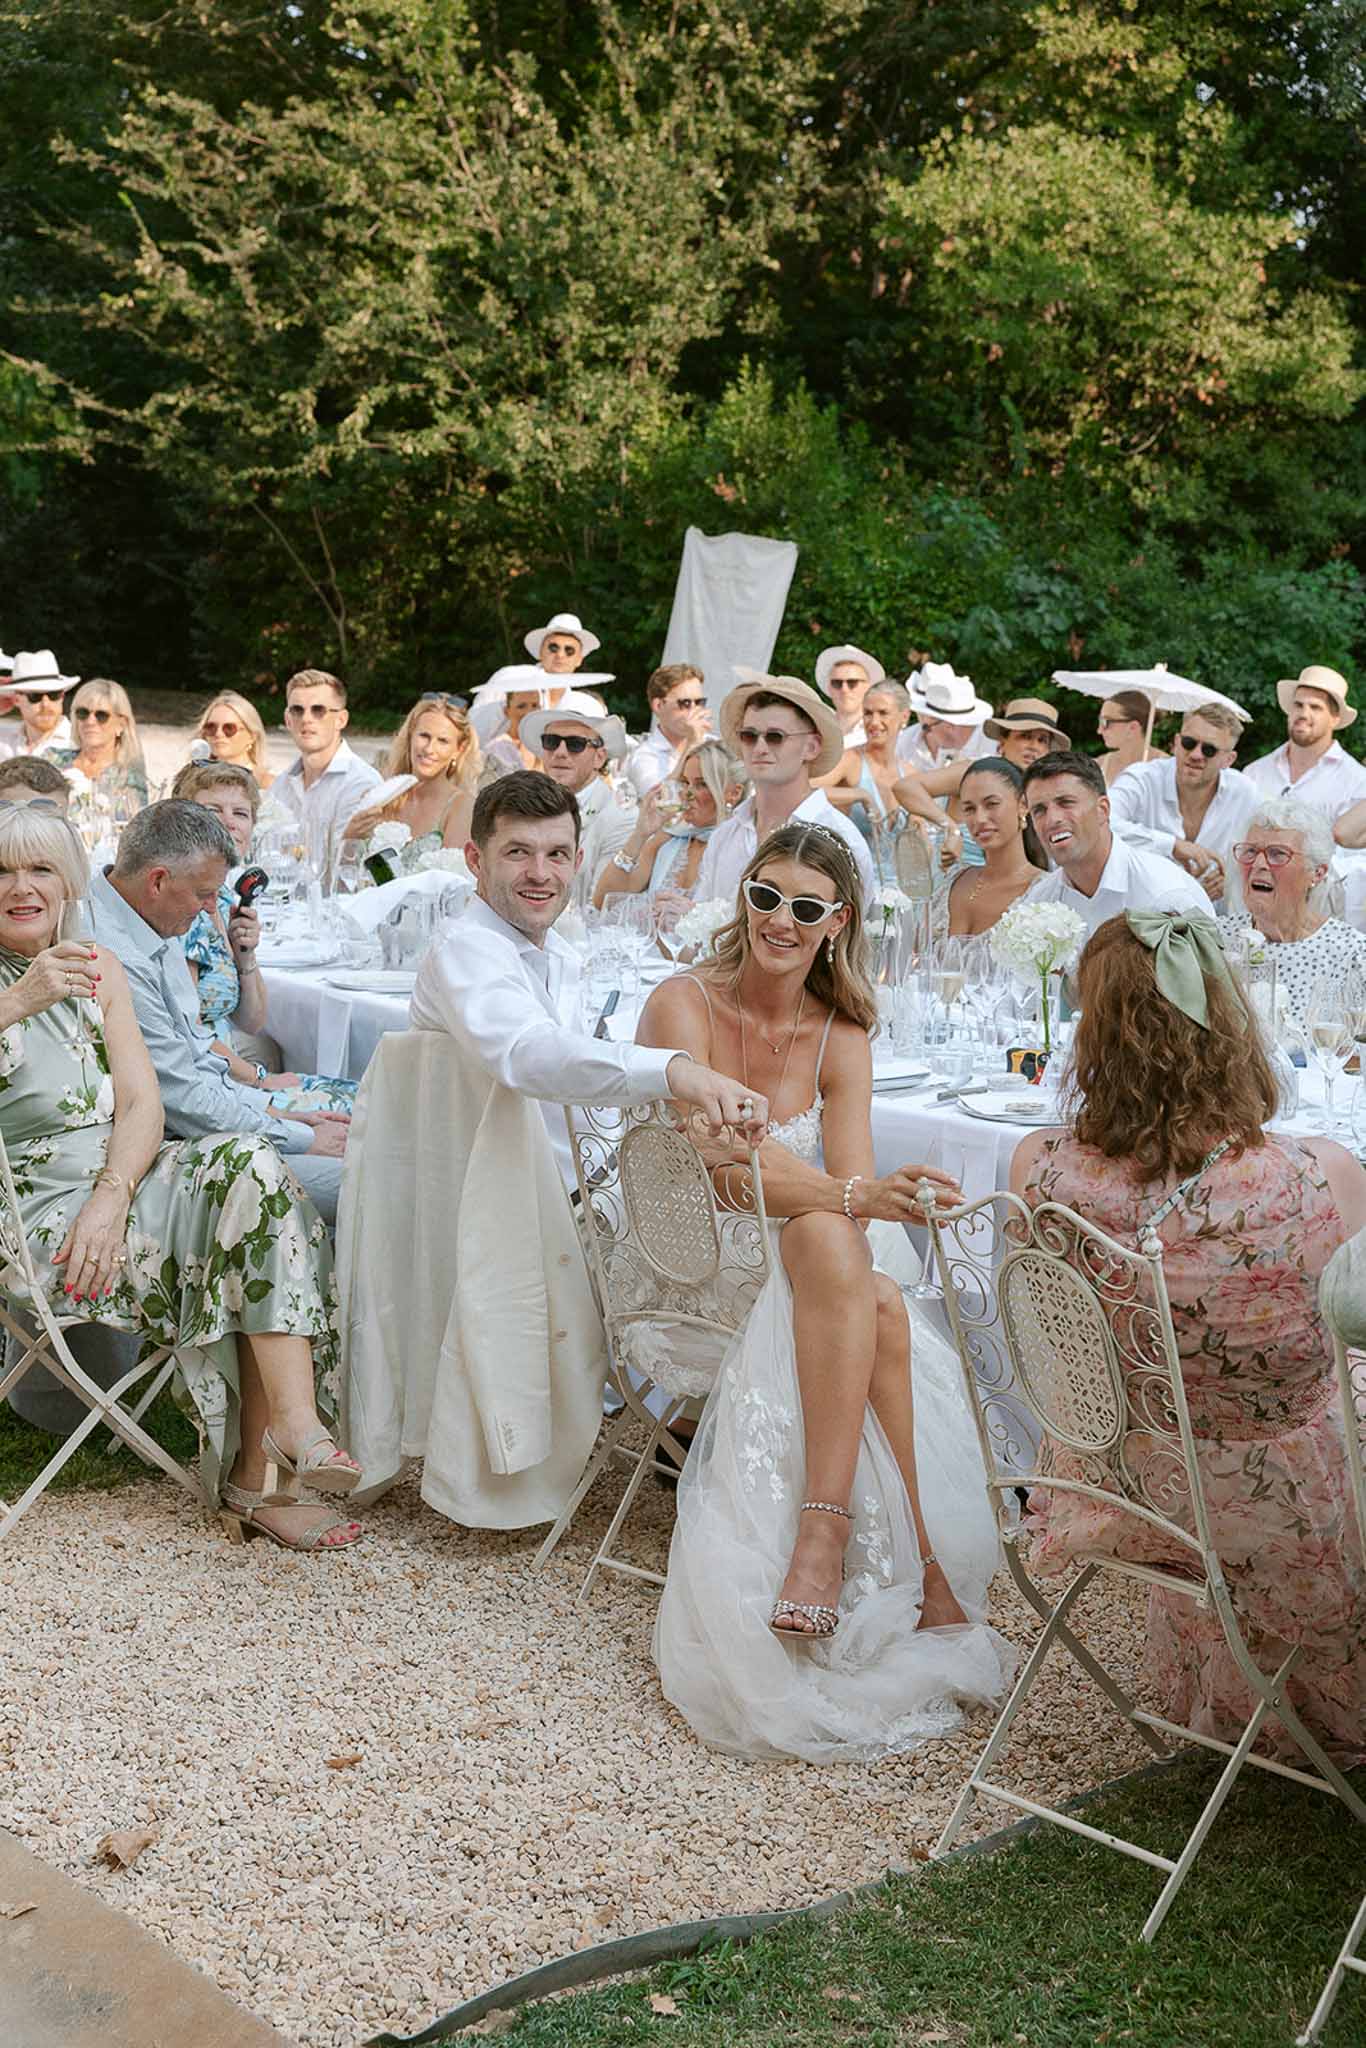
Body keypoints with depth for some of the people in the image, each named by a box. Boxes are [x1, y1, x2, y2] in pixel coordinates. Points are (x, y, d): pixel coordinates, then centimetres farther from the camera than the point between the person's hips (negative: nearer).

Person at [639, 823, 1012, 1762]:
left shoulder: (842, 1040, 4)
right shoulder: (684, 1006, -9)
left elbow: (852, 1188, -9)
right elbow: (720, 1170, -22)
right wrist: (852, 1199, -36)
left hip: (803, 1280, 4)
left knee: (872, 1297, -30)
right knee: (839, 1251, -33)